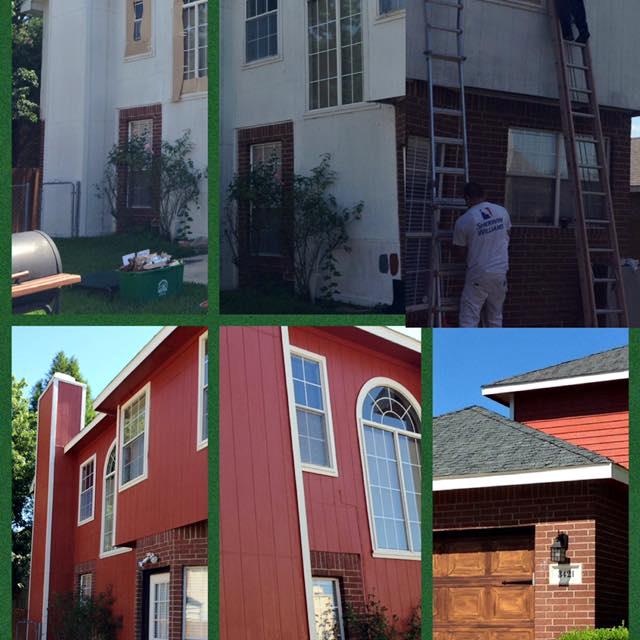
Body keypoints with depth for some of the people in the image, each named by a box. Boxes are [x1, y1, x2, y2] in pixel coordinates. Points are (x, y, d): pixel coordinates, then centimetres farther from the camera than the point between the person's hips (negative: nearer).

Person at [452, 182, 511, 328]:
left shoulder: (463, 221, -11)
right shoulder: (502, 211, 1)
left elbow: (460, 252, -1)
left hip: (478, 275, -5)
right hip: (500, 272, 5)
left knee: (469, 319, -1)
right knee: (495, 316, 16)